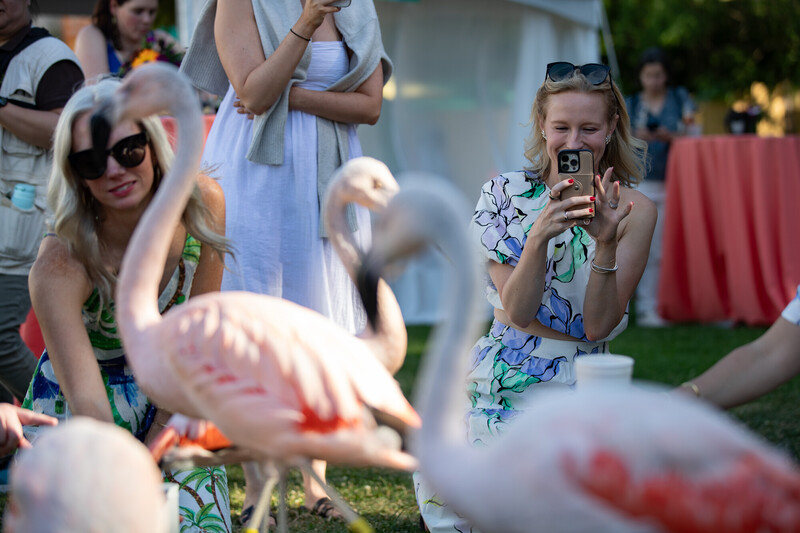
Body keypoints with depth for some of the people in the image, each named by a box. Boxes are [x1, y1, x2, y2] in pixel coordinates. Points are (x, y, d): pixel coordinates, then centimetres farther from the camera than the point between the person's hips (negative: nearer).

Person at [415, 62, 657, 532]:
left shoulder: (635, 211, -2)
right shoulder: (506, 195, -1)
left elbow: (598, 326, -8)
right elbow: (518, 310, -10)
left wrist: (606, 242, -23)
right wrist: (540, 233, -27)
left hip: (583, 387, 0)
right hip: (506, 378, 0)